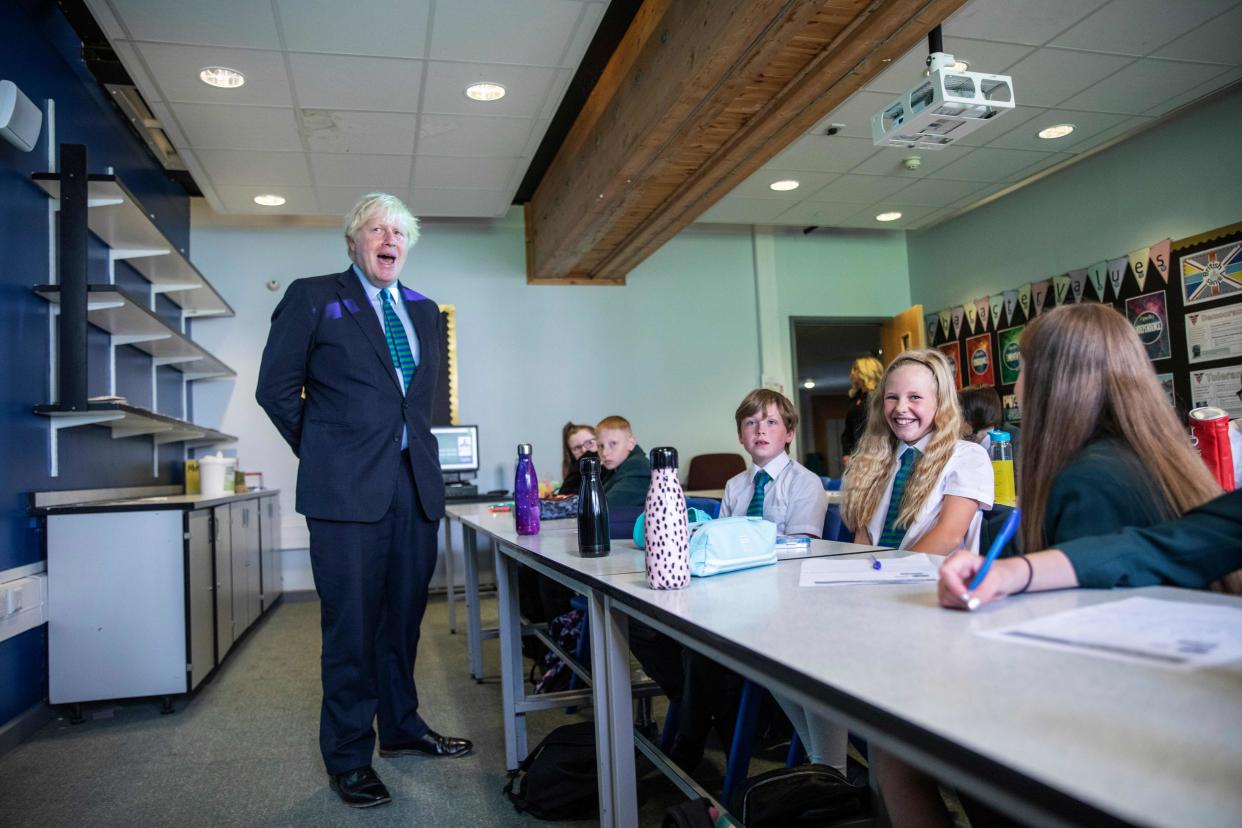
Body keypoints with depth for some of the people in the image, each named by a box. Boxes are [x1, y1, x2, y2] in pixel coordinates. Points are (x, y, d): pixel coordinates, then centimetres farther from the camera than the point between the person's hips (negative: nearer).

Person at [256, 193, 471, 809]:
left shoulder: (423, 310, 16)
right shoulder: (312, 297, 1)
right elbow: (276, 387, 1)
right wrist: (324, 454, 3)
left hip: (415, 484, 5)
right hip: (348, 488, -5)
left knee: (403, 616, 15)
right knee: (351, 625, 2)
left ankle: (402, 728, 31)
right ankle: (348, 758, 16)